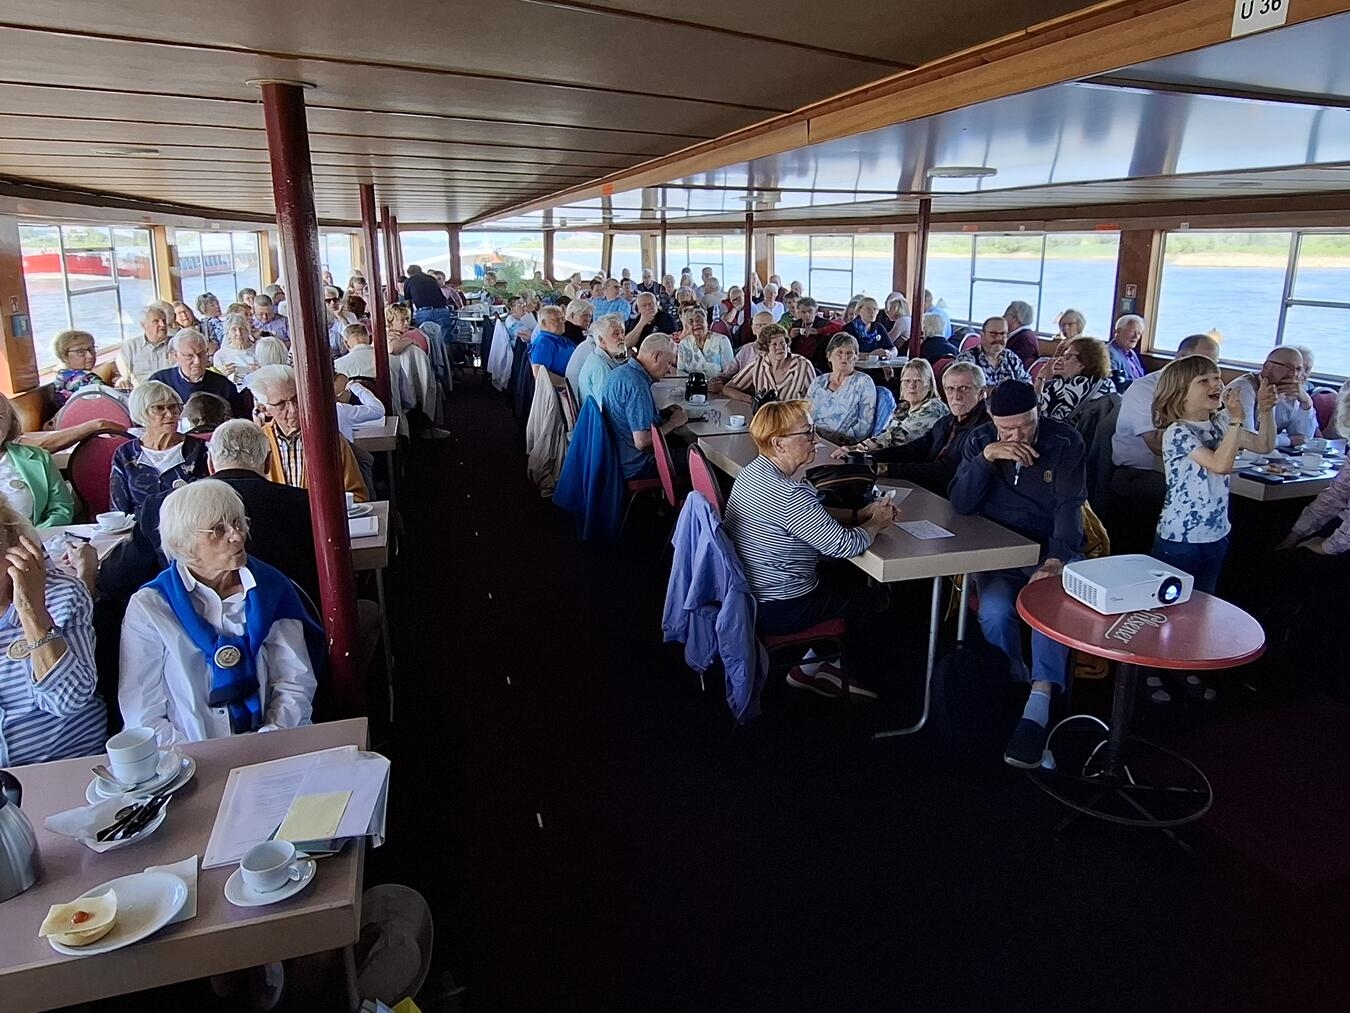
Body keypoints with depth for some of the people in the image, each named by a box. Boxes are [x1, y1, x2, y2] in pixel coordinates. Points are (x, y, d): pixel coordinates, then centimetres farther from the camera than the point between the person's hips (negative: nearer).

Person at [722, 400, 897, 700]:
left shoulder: (753, 471, 2)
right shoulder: (787, 494, -30)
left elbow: (812, 515, 12)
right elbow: (845, 545, -25)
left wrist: (861, 514, 2)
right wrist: (876, 523, -5)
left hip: (744, 590, 9)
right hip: (775, 611, -9)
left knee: (848, 576, 26)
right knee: (874, 596, 12)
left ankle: (812, 666, 28)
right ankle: (857, 680, 31)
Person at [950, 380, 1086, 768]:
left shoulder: (1065, 442, -4)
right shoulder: (980, 441, 2)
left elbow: (1069, 505, -13)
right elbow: (961, 505, -6)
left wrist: (1058, 557, -30)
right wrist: (986, 458, -22)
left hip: (1052, 550, -1)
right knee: (995, 613, -28)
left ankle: (1039, 707, -37)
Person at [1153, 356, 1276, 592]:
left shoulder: (1219, 424, 7)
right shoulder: (1177, 432, -18)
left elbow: (1263, 445, 12)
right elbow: (1220, 464, -28)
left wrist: (1266, 410, -2)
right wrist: (1237, 420, -29)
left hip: (1216, 533, 8)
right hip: (1180, 537, -8)